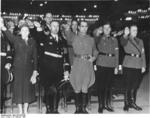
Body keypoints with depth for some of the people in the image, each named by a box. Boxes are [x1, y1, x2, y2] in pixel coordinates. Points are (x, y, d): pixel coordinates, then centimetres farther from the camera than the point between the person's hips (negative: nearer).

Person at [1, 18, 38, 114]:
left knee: (28, 88, 4)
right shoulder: (16, 39, 4)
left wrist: (35, 70, 2)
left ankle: (25, 111, 15)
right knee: (18, 87, 1)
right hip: (18, 68, -2)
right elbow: (9, 35, -18)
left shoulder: (32, 42, 9)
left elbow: (35, 57, 7)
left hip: (28, 68, 2)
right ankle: (20, 111, 11)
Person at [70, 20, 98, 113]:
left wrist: (94, 57, 4)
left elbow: (95, 51, 21)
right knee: (77, 87, 0)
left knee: (85, 88, 3)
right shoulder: (74, 38, 6)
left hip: (88, 64, 2)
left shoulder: (91, 39, 14)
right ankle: (78, 108, 11)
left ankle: (84, 107, 13)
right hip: (77, 64, -2)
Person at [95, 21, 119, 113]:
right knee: (101, 85, 0)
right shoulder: (99, 39, 6)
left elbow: (116, 54, 11)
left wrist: (116, 67, 6)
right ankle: (101, 105, 9)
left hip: (111, 65, 3)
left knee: (109, 86, 8)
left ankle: (107, 104, 19)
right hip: (101, 64, -2)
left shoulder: (114, 40, 12)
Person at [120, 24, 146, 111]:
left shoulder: (140, 41, 17)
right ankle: (127, 104, 9)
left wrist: (143, 66, 6)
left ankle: (133, 103, 22)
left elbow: (143, 54, 14)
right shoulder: (126, 40, 3)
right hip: (128, 66, -5)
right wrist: (126, 35, -42)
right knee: (128, 86, -2)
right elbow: (122, 42, -23)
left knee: (136, 86, 9)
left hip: (138, 66, 5)